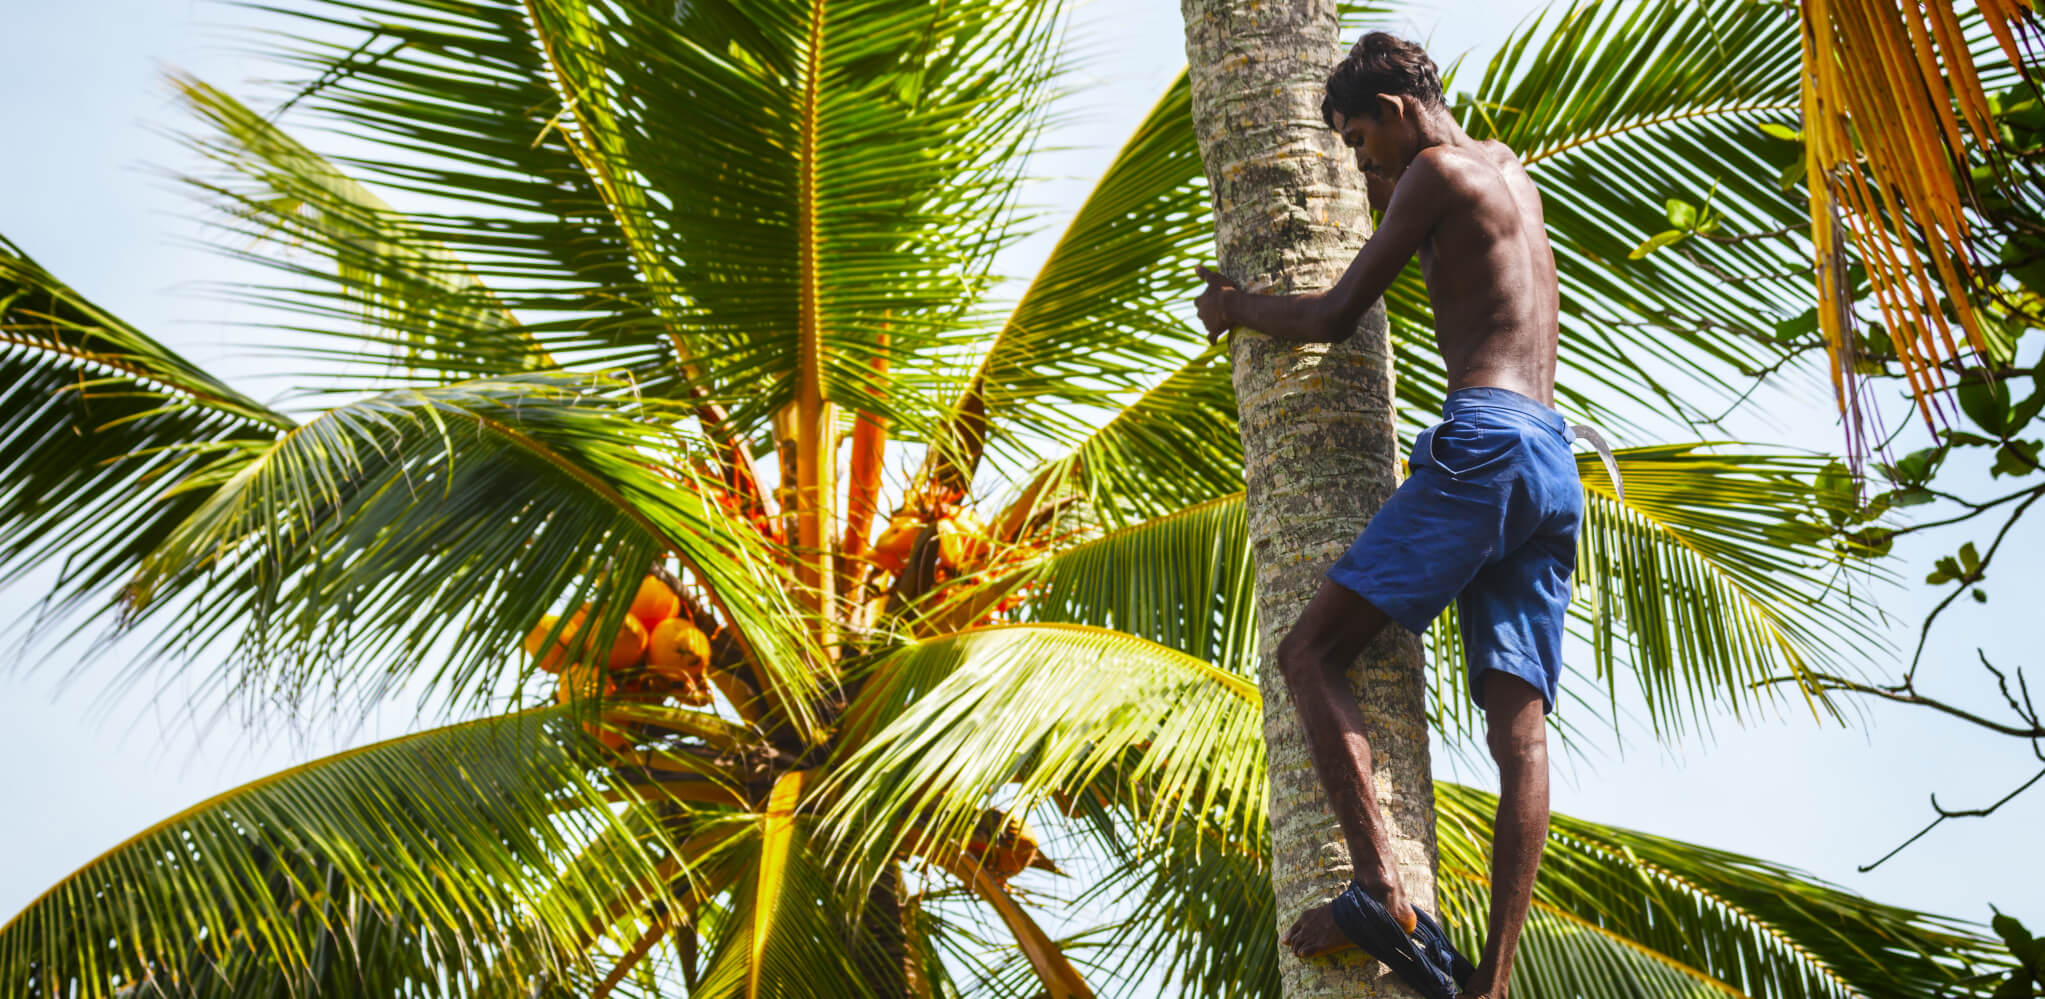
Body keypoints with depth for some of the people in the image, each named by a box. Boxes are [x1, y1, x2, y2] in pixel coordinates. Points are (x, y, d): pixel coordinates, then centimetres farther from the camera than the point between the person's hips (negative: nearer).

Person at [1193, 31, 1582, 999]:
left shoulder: (1438, 171, 2)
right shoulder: (1508, 168, 28)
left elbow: (1335, 317, 2)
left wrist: (1235, 309, 19)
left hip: (1484, 445, -9)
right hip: (1555, 463, 9)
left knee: (1310, 652, -12)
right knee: (1519, 725, -4)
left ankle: (1382, 888, -30)